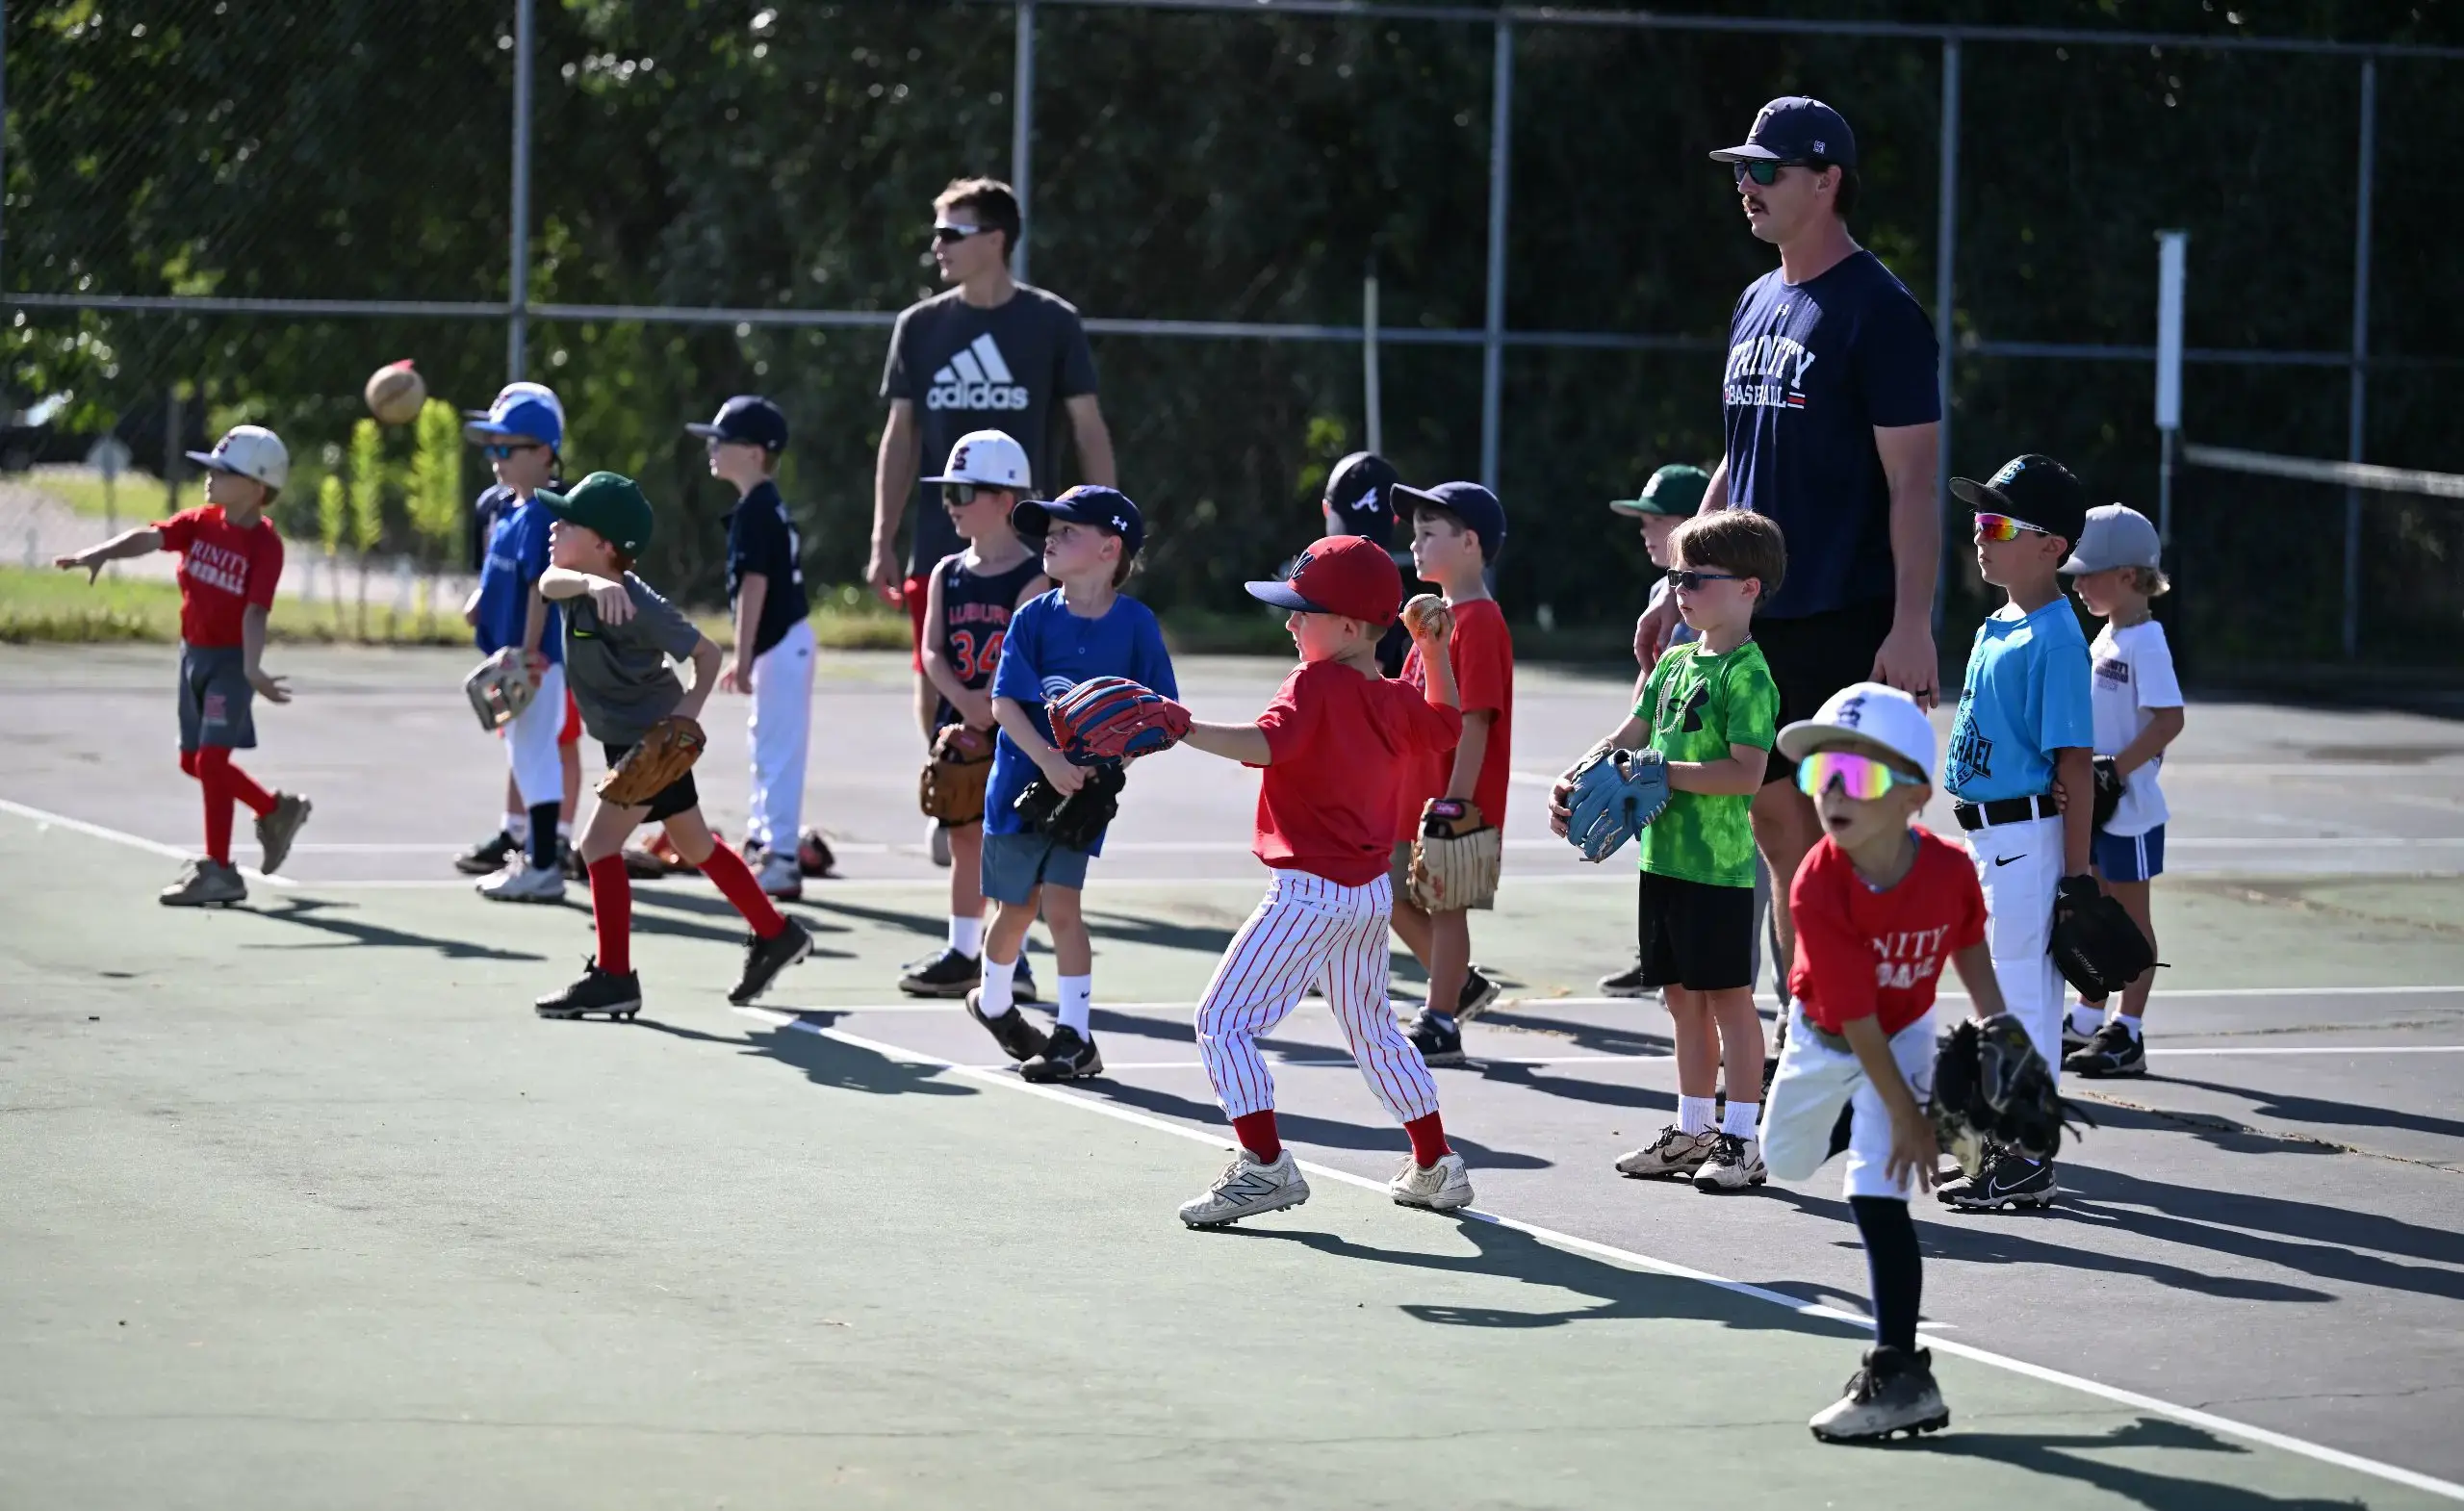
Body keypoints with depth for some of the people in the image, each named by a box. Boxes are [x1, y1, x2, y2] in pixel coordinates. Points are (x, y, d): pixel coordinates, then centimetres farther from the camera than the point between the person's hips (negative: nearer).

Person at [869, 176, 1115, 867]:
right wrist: (883, 542, 5)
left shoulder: (1052, 324, -2)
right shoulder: (920, 327, 7)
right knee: (935, 695, 0)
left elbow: (1089, 429, 1)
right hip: (941, 545, 3)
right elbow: (901, 437, 10)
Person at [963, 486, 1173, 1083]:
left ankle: (1075, 1037, -7)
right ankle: (993, 1003, 36)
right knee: (1017, 907, 10)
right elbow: (1004, 702, -11)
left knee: (1060, 902, -11)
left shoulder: (1135, 623, -5)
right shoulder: (1034, 618, -5)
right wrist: (1049, 761, -24)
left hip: (1085, 787, -1)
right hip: (1021, 779, 1)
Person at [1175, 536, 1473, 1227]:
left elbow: (1263, 743, -34)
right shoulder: (1397, 702, 7)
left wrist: (1181, 729, -44)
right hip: (1372, 891, 9)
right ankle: (1435, 1166, 30)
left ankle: (1264, 1165, -14)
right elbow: (1448, 723, 28)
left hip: (1309, 890, -9)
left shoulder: (1315, 685, -16)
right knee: (1372, 1028, 24)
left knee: (1223, 1020, -6)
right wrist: (1432, 651, 27)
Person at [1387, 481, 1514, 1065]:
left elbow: (1476, 718, -20)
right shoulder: (1437, 616, 14)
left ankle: (1440, 1025, 5)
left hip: (1452, 800, -10)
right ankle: (1459, 986, 28)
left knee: (1445, 903, -2)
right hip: (1412, 794, 10)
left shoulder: (1478, 622, -16)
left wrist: (1456, 799, -23)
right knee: (1393, 896, 14)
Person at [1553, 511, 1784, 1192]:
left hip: (1719, 863, -8)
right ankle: (1691, 1132, 23)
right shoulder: (1676, 663, 13)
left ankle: (1741, 1140, 3)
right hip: (1664, 855, 8)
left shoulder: (1747, 674, -13)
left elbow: (1747, 772, -21)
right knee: (1683, 996, 14)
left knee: (1727, 996, -2)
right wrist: (1572, 779, 1)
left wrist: (1659, 773, -19)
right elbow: (1627, 737, 17)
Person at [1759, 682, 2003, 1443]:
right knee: (1785, 1158, 20)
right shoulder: (1819, 888, -33)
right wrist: (1905, 1113, -26)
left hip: (1905, 1033, -1)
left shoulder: (1948, 871, -27)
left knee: (1876, 1191, -14)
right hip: (1826, 1037, 1)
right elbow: (1855, 1017, -29)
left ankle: (1900, 1373, -14)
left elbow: (1968, 943, -1)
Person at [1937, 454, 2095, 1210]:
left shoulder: (2055, 638, -16)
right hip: (1986, 836, 10)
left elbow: (2074, 763, -18)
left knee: (2025, 992, -6)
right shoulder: (1996, 628, 13)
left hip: (2027, 835, -10)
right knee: (1998, 993, 16)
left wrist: (2076, 870, -20)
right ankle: (2002, 1149, 25)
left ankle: (2031, 1160, -2)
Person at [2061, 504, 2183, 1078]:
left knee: (2130, 914, 0)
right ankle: (2087, 1023, 25)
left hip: (2129, 809, -9)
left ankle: (2128, 1036, 5)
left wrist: (2114, 771, -25)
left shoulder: (2145, 642, -17)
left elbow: (2168, 720, -24)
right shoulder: (2108, 636, 11)